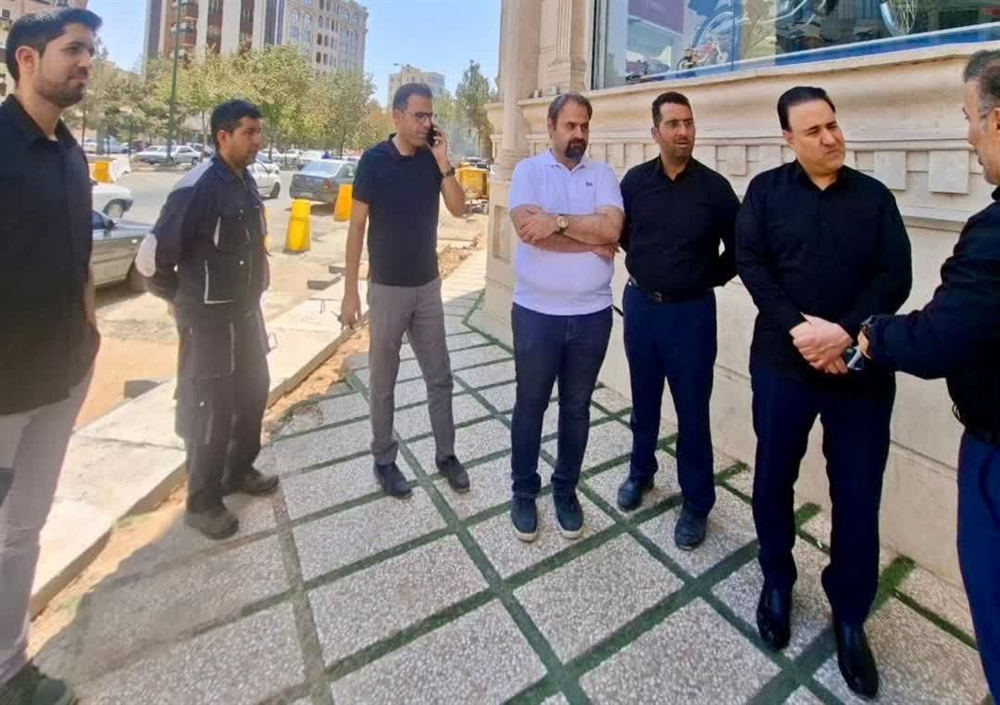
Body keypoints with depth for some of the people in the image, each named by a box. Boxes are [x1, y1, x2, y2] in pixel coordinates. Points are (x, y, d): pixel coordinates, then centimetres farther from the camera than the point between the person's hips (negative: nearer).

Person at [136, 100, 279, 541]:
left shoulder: (245, 181, 6)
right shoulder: (198, 188, -19)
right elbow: (152, 255, -17)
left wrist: (250, 293, 13)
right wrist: (178, 298, -2)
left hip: (245, 310, 8)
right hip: (209, 318, -8)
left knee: (253, 391, 18)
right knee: (210, 408, 2)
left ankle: (239, 471, 38)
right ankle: (203, 503, 19)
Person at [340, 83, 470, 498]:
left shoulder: (433, 158, 3)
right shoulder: (374, 160, -9)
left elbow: (458, 208, -5)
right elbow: (356, 227, -9)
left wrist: (444, 162, -16)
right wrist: (350, 292, -11)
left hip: (428, 285, 4)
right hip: (387, 288, -4)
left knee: (440, 377, 10)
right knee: (383, 382, 7)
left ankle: (446, 455, 24)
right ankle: (384, 460, 22)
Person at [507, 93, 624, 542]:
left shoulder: (602, 174, 6)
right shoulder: (529, 171, 0)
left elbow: (612, 227, -11)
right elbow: (527, 229, -17)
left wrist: (558, 222, -17)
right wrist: (591, 241, -12)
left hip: (592, 314, 2)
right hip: (536, 312, -2)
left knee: (576, 407, 14)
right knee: (530, 405, 11)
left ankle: (566, 490, 33)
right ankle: (524, 492, 29)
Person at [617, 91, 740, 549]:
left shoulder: (714, 187, -6)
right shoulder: (636, 180, 0)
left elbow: (738, 249, 3)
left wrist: (710, 278, 2)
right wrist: (644, 266, 11)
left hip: (691, 312, -2)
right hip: (641, 305, 3)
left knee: (692, 411, 3)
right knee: (643, 400, 17)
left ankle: (696, 503, 19)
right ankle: (640, 472, 38)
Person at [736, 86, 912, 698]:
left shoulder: (875, 197, 7)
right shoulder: (766, 191, 4)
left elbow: (895, 278, -2)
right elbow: (750, 263, -6)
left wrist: (846, 333, -18)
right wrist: (798, 328, -18)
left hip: (861, 369, 1)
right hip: (782, 362, 0)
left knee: (858, 496, 6)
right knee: (774, 477, 10)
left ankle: (850, 616, 27)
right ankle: (777, 581, 35)